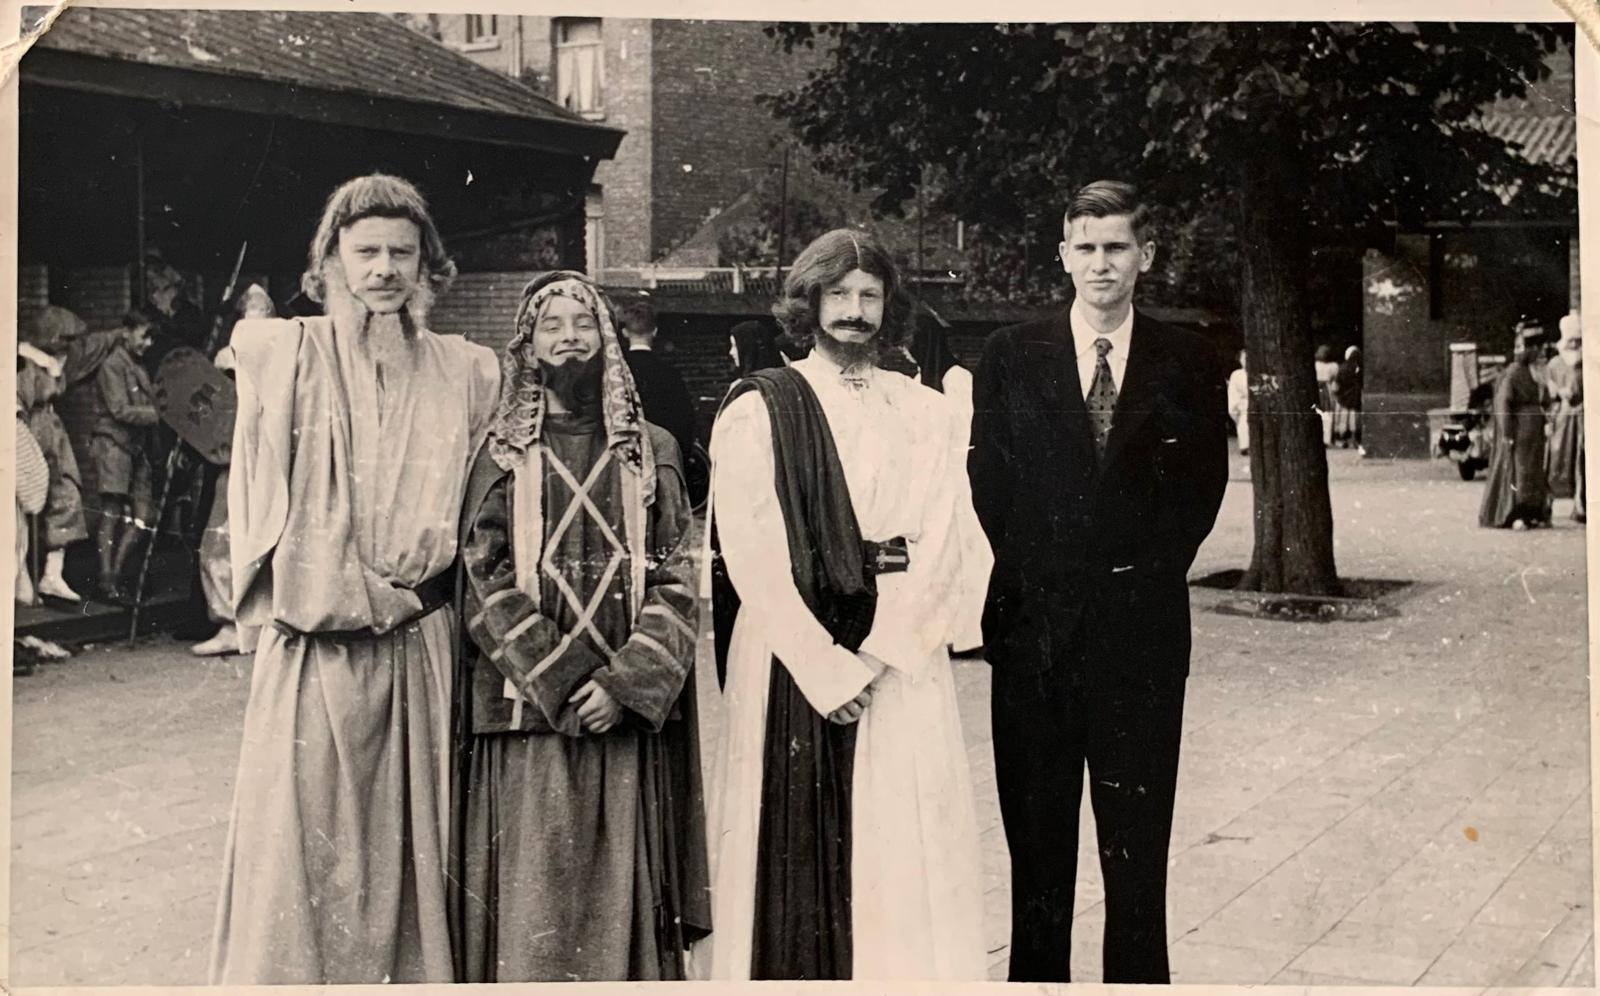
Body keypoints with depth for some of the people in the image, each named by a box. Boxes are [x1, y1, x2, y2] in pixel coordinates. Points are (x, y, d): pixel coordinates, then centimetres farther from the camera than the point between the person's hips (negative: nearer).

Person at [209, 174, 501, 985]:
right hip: (317, 649, -2)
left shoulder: (464, 372, 9)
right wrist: (342, 592, -10)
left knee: (414, 839, 8)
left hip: (423, 649, 2)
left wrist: (436, 552, -7)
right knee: (307, 847, 1)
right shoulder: (285, 356, 2)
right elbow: (262, 502, -3)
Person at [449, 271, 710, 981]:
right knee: (530, 905, 0)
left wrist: (625, 684, -11)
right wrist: (562, 685, -12)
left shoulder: (651, 452, 9)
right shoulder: (501, 453, 5)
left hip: (631, 715, 1)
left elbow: (677, 581, 3)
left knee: (623, 899, 5)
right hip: (527, 715, -1)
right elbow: (485, 580, -3)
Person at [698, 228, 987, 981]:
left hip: (899, 658, 3)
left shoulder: (923, 413, 10)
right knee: (796, 852, 2)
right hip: (791, 656, -2)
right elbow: (750, 552, -7)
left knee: (907, 856, 2)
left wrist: (872, 658, -11)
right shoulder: (758, 410, 1)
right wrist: (824, 665, -14)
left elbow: (939, 545, 1)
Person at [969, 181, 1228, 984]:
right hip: (1033, 618, 0)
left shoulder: (1188, 361, 5)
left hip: (1140, 623, 0)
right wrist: (1028, 572, -2)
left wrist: (1151, 567, -2)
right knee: (1036, 833, 8)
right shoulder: (1011, 355, 4)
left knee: (1138, 836, 4)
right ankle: (1036, 977, 18)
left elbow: (1202, 484, 5)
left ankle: (1139, 976, 14)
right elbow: (989, 484, 4)